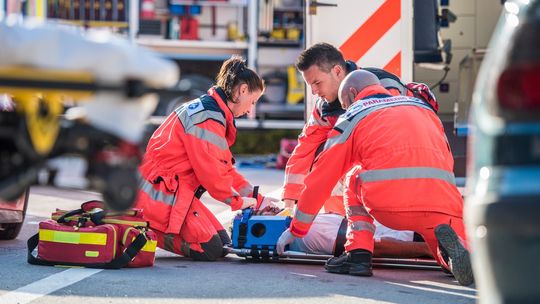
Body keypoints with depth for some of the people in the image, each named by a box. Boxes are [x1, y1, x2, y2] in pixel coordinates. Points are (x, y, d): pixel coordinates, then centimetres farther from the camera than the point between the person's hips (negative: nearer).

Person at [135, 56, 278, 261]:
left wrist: (258, 200, 15)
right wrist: (238, 201, -5)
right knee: (210, 249, -16)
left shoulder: (206, 109, 17)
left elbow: (224, 168, 20)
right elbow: (210, 170, -20)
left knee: (222, 242, 5)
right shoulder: (208, 117, -17)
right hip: (161, 193, -11)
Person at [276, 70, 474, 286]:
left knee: (355, 179, 31)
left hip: (388, 204, -1)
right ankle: (449, 241, -13)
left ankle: (358, 252, 13)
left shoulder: (353, 116, 21)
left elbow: (321, 178, 24)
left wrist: (296, 229, 36)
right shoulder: (422, 106, 31)